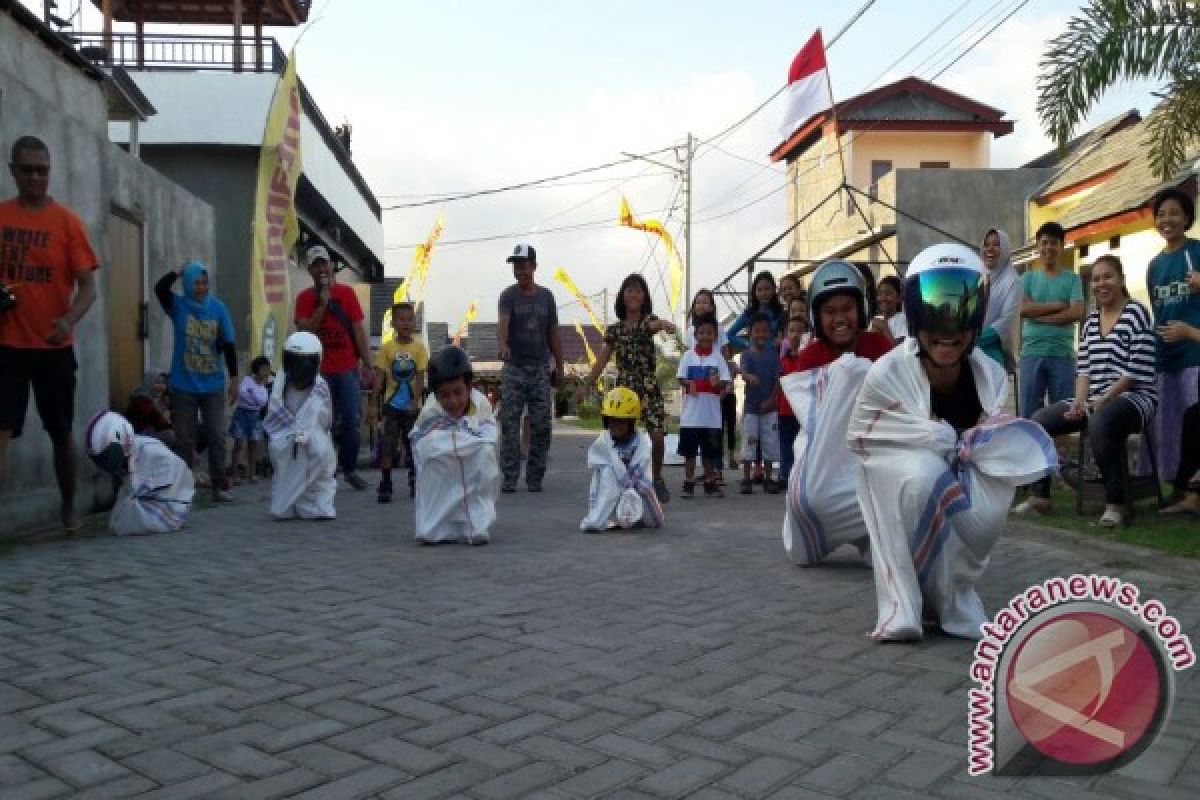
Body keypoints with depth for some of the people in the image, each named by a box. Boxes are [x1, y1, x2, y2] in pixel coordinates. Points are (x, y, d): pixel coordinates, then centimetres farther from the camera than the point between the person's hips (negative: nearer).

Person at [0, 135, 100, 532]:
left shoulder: (67, 222, -4)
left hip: (53, 346, -1)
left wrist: (70, 320, -28)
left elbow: (88, 287, -9)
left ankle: (68, 507, 30)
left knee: (61, 433, 12)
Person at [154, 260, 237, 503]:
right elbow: (160, 288, -23)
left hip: (213, 385, 1)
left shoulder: (218, 308, 0)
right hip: (183, 386, -1)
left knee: (216, 437, 4)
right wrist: (180, 271, -11)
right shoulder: (178, 305, -2)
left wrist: (234, 378, -1)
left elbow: (228, 345, 1)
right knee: (184, 439, 5)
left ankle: (219, 486, 12)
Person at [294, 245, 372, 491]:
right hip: (320, 371, 0)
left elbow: (358, 330, 6)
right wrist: (323, 304, -13)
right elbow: (305, 329, -6)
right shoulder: (305, 298, 5)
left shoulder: (346, 293, 6)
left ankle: (350, 469, 11)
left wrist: (367, 364, 1)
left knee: (350, 422, -1)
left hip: (348, 369, 1)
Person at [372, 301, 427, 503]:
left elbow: (420, 378, -5)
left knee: (412, 444, 12)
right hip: (392, 404, -1)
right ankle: (385, 485, -5)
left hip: (412, 405, 1)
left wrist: (415, 401, -16)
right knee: (387, 444, -8)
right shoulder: (387, 347, -2)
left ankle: (414, 482, 30)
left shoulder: (419, 347, -3)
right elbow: (380, 376, -2)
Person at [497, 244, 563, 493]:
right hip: (514, 369, -3)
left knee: (542, 426, 2)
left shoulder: (546, 296, 8)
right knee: (510, 425, -3)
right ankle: (509, 478, 2)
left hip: (540, 369, 3)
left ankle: (535, 478, 12)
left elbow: (553, 333, 12)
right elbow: (503, 323, -21)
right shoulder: (508, 296, -2)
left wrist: (559, 366, 9)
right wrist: (503, 346, -41)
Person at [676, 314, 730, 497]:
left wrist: (718, 383, -23)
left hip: (712, 414, 0)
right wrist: (688, 384, -21)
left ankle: (710, 482, 19)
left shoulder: (718, 357, 3)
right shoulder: (688, 356, 3)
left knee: (710, 451, 9)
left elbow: (725, 381, -1)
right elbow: (680, 378, 1)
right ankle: (688, 483, 13)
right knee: (689, 449, 5)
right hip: (691, 413, 0)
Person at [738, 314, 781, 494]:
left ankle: (767, 479, 14)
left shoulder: (773, 355, 3)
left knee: (769, 443, 6)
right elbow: (743, 373, -19)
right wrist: (750, 377, -42)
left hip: (769, 406, 2)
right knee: (748, 443, 1)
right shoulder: (747, 354, -2)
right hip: (751, 406, -2)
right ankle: (747, 480, 6)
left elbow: (778, 379, -1)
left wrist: (771, 400, -10)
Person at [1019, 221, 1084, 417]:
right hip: (1032, 352, 0)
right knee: (1028, 412, 0)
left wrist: (1040, 316, -8)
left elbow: (1077, 313, -6)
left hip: (1063, 354, 0)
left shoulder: (1072, 279, 8)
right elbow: (1023, 309, -6)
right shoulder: (1028, 278, 10)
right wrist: (1058, 305, -6)